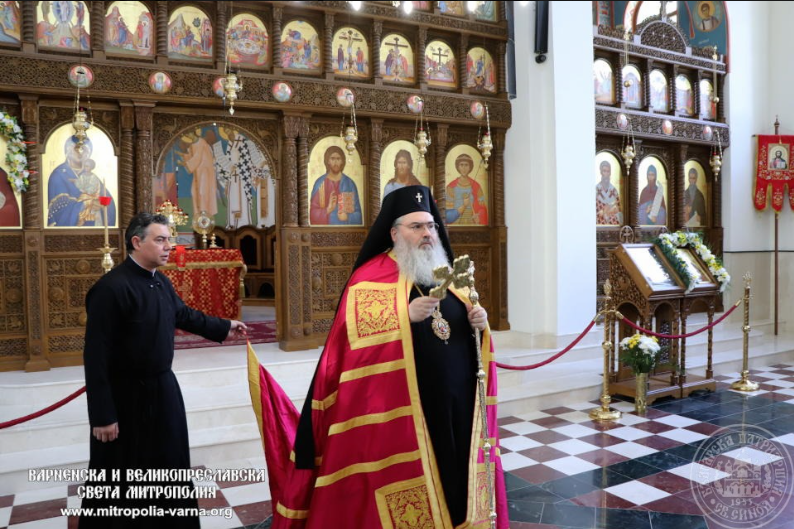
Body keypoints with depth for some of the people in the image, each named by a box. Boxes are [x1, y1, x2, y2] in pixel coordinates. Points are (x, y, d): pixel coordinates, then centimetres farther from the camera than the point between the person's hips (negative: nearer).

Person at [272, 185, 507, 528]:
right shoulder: (372, 278, -6)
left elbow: (462, 324, 19)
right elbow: (356, 336, -17)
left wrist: (477, 322, -3)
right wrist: (405, 315, -27)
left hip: (456, 403, 6)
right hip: (403, 409, -6)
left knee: (455, 475, 16)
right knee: (407, 485, 3)